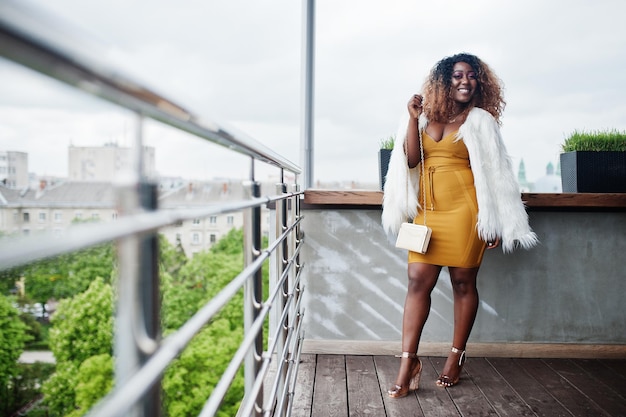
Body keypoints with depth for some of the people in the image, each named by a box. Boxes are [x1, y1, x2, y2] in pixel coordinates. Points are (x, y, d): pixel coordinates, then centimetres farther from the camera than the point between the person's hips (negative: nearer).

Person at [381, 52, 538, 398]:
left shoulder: (480, 120, 6)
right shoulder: (426, 117, 13)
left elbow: (494, 172, 4)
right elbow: (411, 160, 2)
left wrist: (494, 222, -1)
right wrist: (413, 119, -6)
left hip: (464, 209, -3)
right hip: (427, 210, 3)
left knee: (463, 281, 3)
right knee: (418, 281, -5)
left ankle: (456, 358, 17)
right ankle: (409, 361, -1)